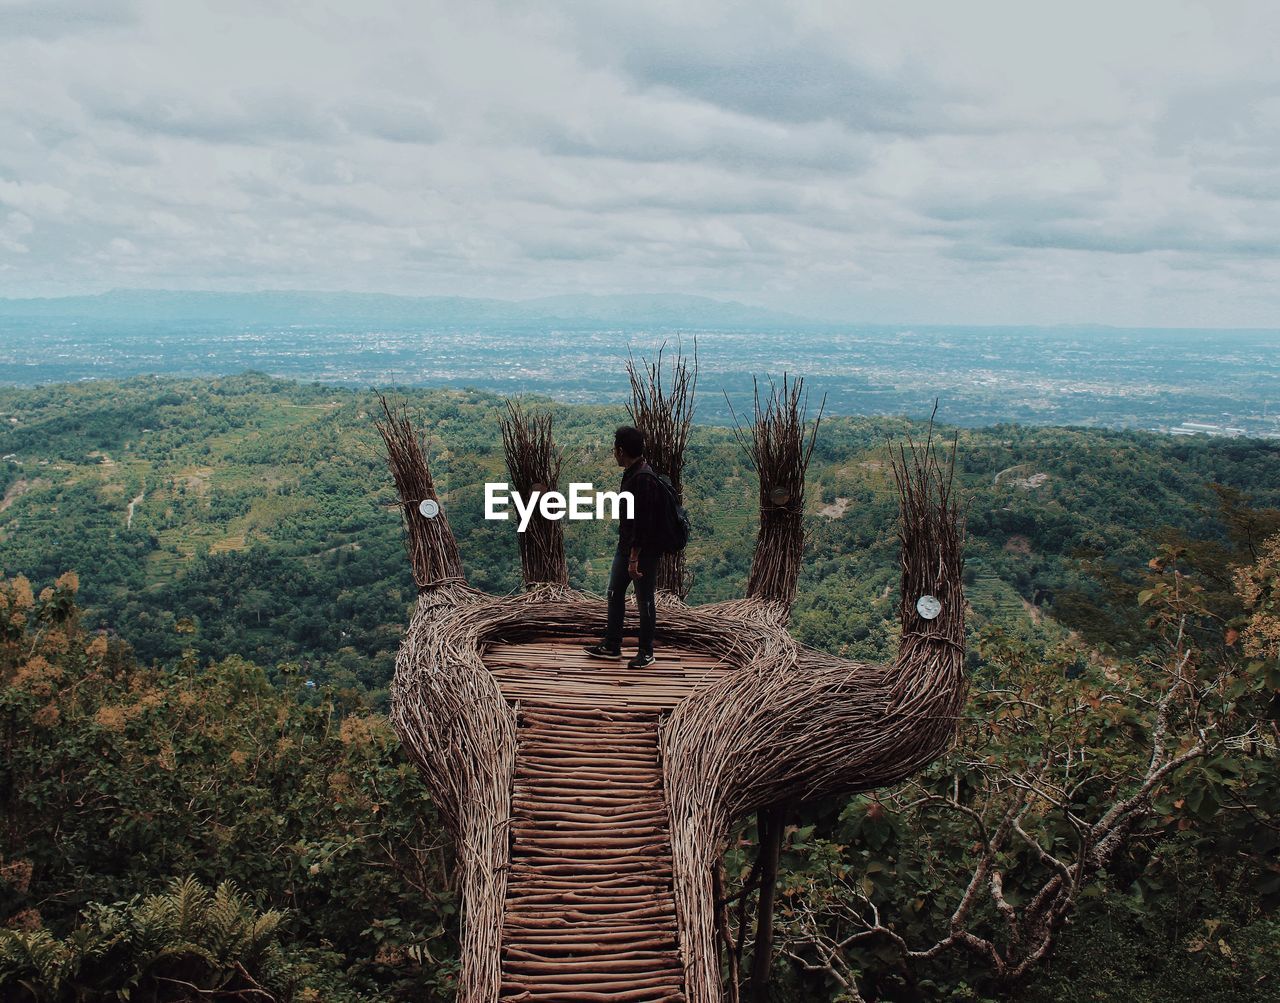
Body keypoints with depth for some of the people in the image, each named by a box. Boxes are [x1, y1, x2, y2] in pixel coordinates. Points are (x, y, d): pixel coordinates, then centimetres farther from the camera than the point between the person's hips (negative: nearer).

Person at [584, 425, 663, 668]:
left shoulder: (644, 478, -25)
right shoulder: (631, 473, 7)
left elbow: (643, 521, -27)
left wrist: (634, 558, -26)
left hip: (644, 551, -10)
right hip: (625, 547, 10)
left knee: (644, 601, 4)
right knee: (614, 594, 16)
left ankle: (646, 653, 18)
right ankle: (611, 646, 28)